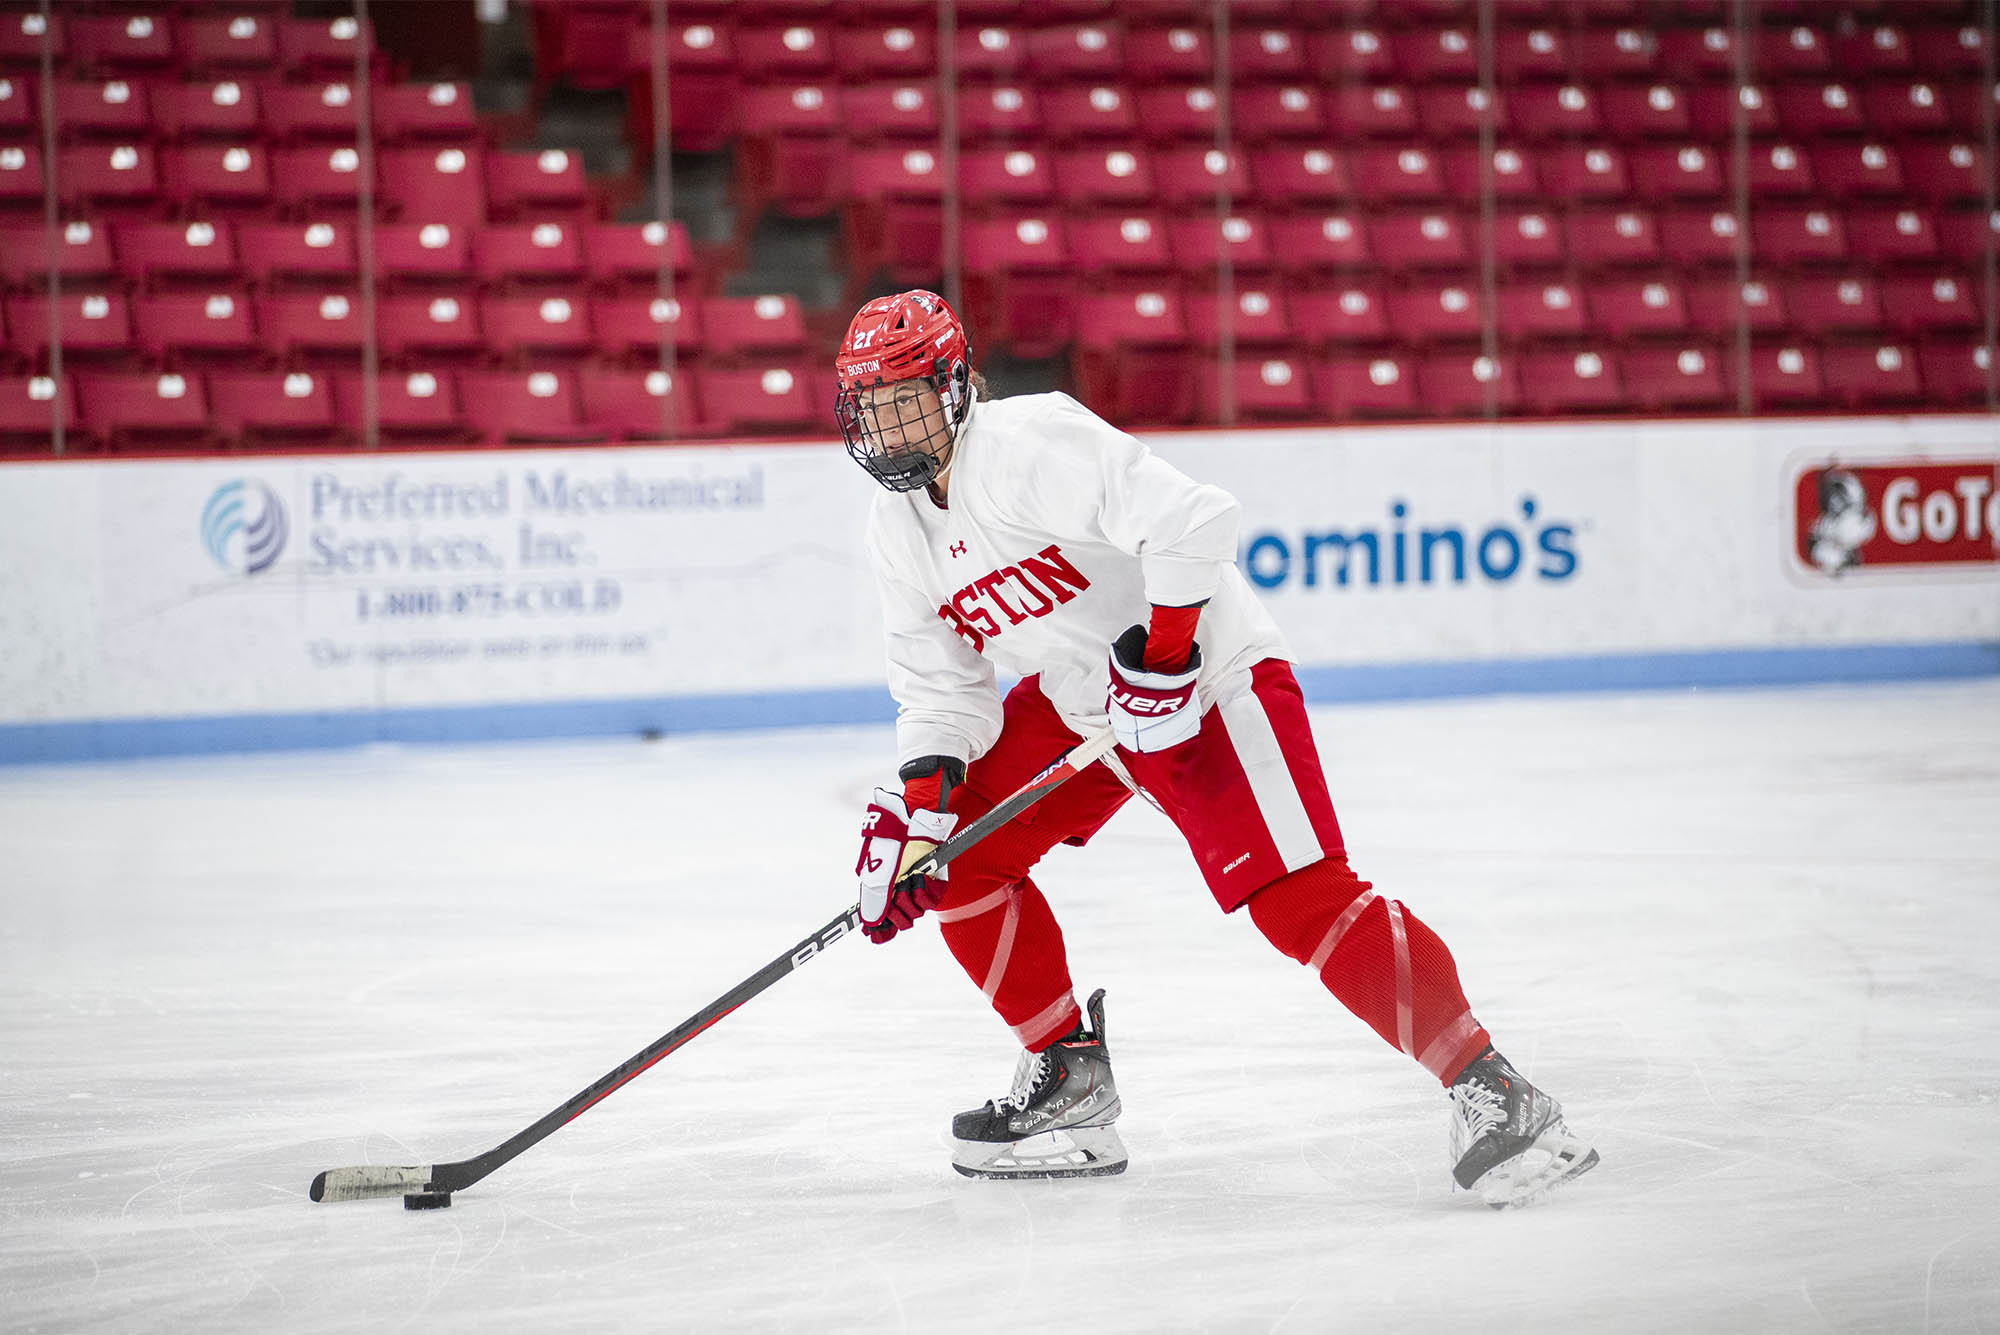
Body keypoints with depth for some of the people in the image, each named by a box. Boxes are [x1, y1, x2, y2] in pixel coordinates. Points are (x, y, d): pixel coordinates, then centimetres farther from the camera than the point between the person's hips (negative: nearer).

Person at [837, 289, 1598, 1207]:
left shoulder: (1032, 444, -24)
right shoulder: (898, 530, 3)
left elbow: (1187, 521, -32)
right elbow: (940, 685, 7)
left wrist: (1158, 663, -28)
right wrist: (916, 803, -9)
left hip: (1205, 678, -9)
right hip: (1075, 702, 9)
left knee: (1300, 900, -21)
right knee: (956, 854, 1)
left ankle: (1489, 1091, -23)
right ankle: (1071, 1078, 14)